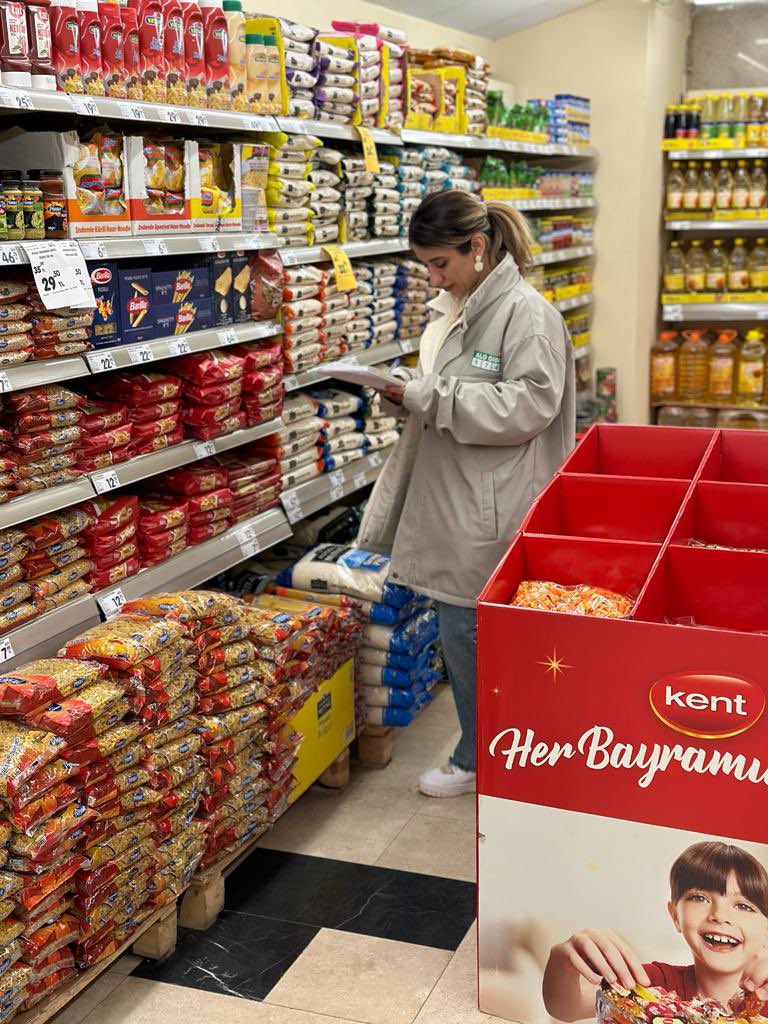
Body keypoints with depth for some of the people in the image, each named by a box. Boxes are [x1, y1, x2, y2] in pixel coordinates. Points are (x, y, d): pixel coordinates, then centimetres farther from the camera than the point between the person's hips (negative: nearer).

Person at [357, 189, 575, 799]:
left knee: (470, 634, 0)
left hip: (490, 513, -9)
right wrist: (410, 392, 3)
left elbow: (528, 405, -20)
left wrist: (430, 398, -20)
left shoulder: (526, 313, -13)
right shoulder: (452, 310, 14)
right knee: (460, 632, 14)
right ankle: (480, 755, 30)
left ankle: (477, 761, 20)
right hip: (450, 498, 9)